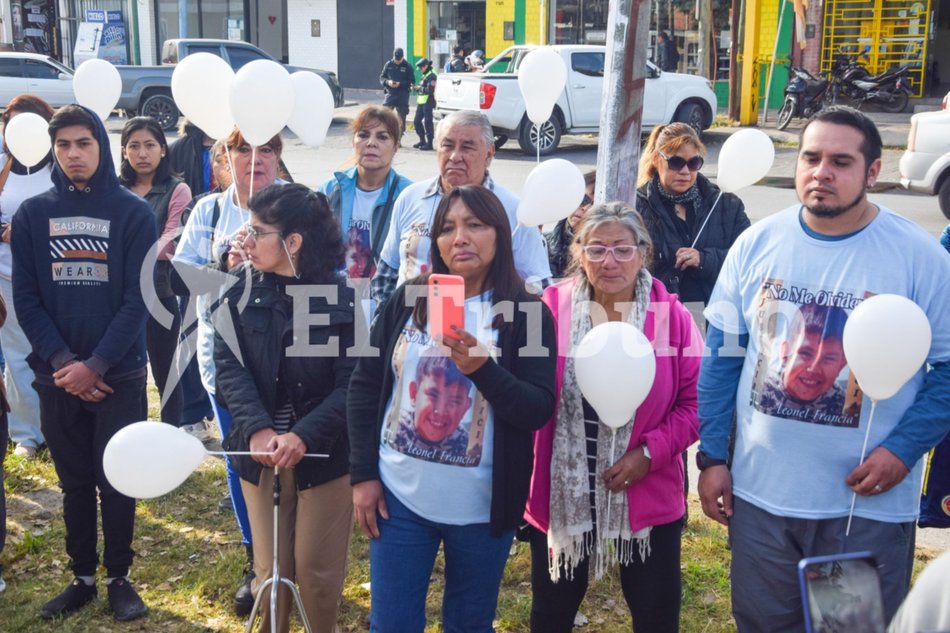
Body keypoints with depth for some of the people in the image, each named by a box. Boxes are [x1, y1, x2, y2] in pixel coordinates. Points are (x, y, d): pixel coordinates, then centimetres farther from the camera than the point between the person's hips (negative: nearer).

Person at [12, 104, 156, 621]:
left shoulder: (133, 212, -3)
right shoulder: (32, 215, 4)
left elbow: (138, 298, -7)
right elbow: (26, 298, 1)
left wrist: (95, 364, -14)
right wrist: (61, 361, -11)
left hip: (118, 375, -2)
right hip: (56, 377, 2)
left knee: (116, 480, 5)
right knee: (74, 481, 12)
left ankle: (118, 578, 21)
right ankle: (82, 577, 26)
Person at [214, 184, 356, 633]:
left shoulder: (342, 299, -11)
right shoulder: (241, 292, -1)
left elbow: (352, 385, -14)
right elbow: (229, 367, -9)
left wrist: (303, 436, -27)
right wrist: (257, 429, -24)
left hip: (326, 455, -2)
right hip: (260, 453, 3)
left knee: (317, 572, 10)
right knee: (270, 570, 14)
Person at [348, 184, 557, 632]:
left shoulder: (526, 314, -5)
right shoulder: (408, 300, 2)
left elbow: (539, 410, -10)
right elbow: (364, 385, 5)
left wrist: (483, 368, -26)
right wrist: (363, 474, 0)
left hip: (481, 505, -1)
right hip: (398, 495, 2)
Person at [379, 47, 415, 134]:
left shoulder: (407, 67, -2)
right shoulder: (388, 65, 3)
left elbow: (412, 81, -2)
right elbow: (382, 77, 8)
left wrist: (400, 84, -17)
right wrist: (387, 82, -14)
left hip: (403, 95, -1)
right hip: (390, 94, 1)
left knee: (401, 116, 5)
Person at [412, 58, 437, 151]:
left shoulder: (431, 76, -12)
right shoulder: (424, 76, 20)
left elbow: (430, 90, -21)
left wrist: (420, 88, -12)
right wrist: (417, 89, 7)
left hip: (428, 103, -10)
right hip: (421, 103, 10)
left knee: (427, 122, -6)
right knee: (416, 121, 11)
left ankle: (429, 143, 0)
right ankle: (422, 141, 21)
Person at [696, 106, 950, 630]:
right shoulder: (756, 243, -2)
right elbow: (722, 357, 3)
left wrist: (904, 449, -16)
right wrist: (712, 457, 1)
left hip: (870, 503, -2)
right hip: (759, 492, 3)